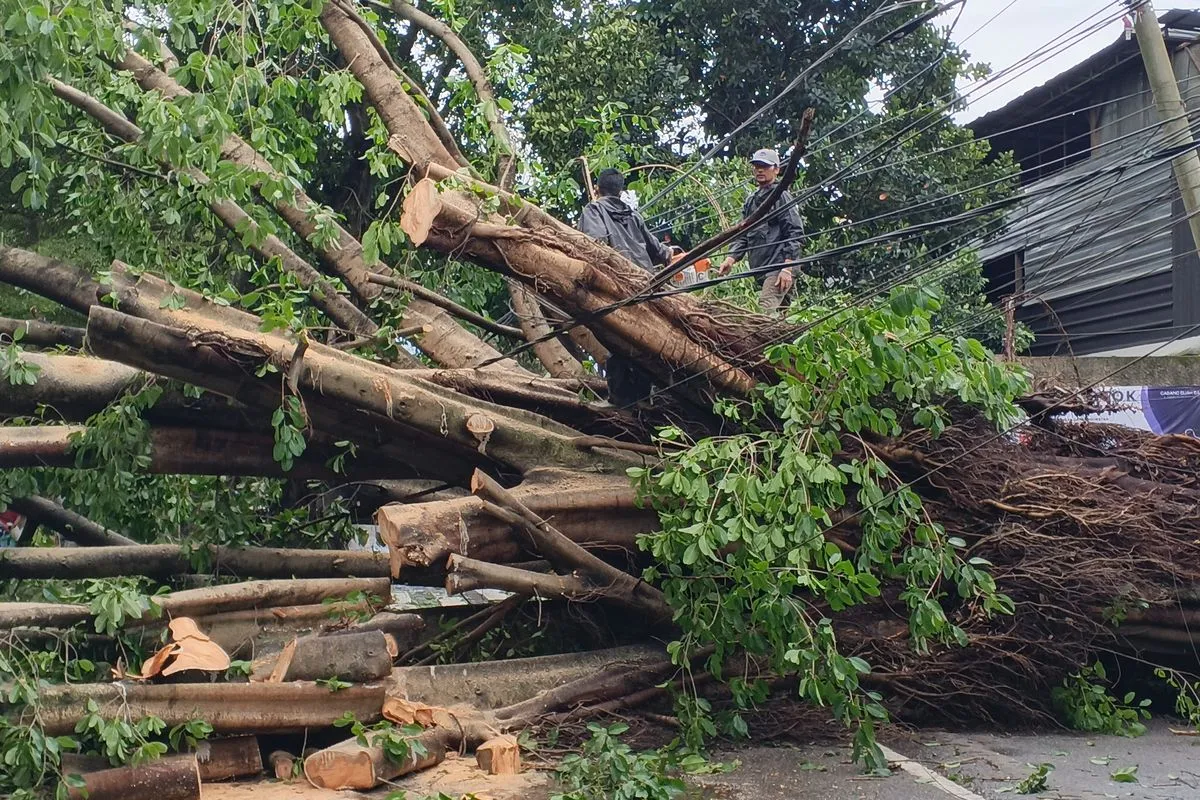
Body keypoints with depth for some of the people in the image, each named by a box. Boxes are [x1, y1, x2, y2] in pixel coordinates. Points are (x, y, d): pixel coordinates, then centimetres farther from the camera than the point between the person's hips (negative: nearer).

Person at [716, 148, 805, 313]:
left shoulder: (781, 196, -3)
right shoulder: (750, 201, 20)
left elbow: (795, 234, -10)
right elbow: (742, 235, 18)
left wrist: (787, 268, -17)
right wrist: (730, 259, 0)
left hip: (779, 269, -8)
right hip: (760, 271, 8)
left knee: (765, 314, -21)